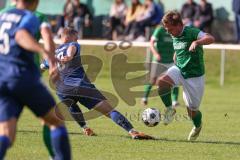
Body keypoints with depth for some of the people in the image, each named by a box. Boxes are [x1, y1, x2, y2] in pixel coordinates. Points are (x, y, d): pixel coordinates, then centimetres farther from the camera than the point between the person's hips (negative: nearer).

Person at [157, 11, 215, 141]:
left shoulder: (192, 32, -17)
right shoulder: (174, 37, 6)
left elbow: (211, 39, -36)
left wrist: (196, 42, -51)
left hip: (194, 75, -5)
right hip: (179, 70, 5)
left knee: (192, 110, 4)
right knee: (161, 81, -28)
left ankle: (197, 126, 40)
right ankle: (169, 109, -8)